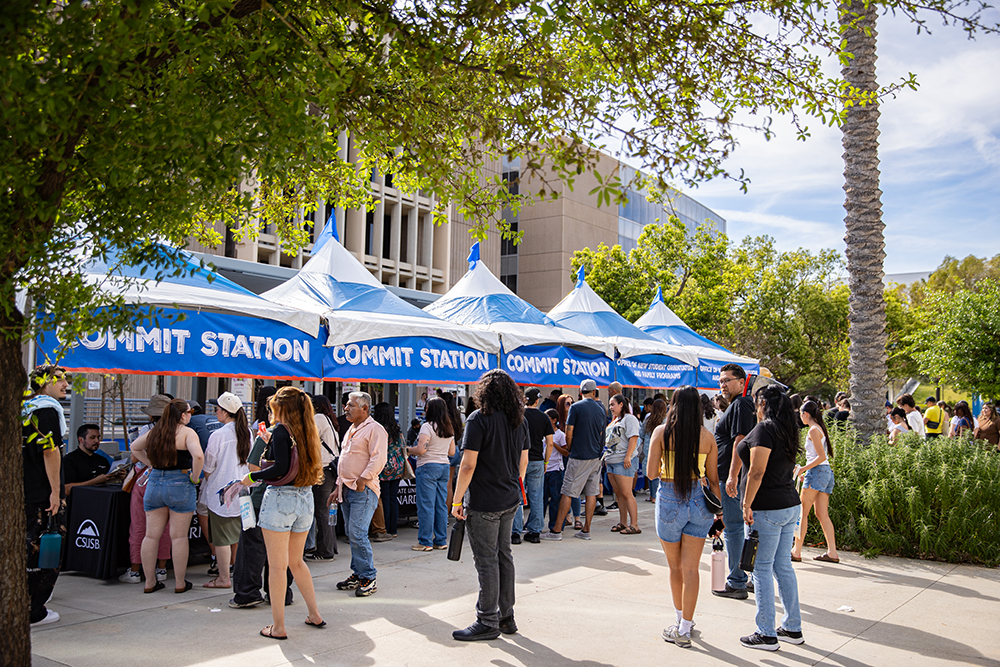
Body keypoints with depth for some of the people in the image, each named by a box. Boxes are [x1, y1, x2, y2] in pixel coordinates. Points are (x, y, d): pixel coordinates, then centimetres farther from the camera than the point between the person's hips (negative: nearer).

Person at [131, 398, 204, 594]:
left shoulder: (154, 431, 9)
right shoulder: (187, 432, -11)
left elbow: (135, 447, 25)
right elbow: (198, 456, -26)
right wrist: (194, 477, -12)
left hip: (154, 482, 6)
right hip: (179, 485, -6)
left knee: (151, 535, 10)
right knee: (179, 537, 3)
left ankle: (150, 582, 17)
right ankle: (180, 583, 10)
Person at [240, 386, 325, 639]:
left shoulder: (281, 430, -11)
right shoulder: (307, 431, 9)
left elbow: (282, 468, -21)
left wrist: (252, 477, -7)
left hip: (280, 498, -7)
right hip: (305, 499, 7)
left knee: (277, 566, 2)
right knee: (296, 561, 21)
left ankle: (278, 627, 8)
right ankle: (314, 615, 26)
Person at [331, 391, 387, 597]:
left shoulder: (374, 429, -9)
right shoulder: (351, 430, 20)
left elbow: (378, 459, -18)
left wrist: (362, 481, -20)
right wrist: (338, 487, 22)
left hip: (364, 491, -9)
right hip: (347, 489, 9)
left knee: (358, 534, -12)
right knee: (352, 533, 11)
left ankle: (368, 578, -4)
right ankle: (357, 574, 18)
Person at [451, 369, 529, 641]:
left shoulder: (479, 419, -15)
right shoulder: (520, 420, 6)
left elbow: (468, 465, -17)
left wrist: (457, 500, -11)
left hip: (483, 503, -7)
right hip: (510, 501, 7)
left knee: (487, 561, 0)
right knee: (504, 555, 16)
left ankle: (488, 623, 9)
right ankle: (506, 617, 25)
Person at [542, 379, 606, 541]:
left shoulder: (576, 407, -8)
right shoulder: (600, 408, 7)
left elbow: (569, 433, -9)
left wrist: (569, 448, 8)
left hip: (579, 457, -5)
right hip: (596, 456, 5)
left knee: (567, 493, -2)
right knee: (591, 493, 8)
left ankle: (557, 530, 0)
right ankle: (586, 530, 11)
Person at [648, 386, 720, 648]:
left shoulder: (661, 432, -7)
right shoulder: (707, 436, -1)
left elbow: (651, 472, -8)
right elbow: (713, 479, 1)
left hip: (669, 501, -1)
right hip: (698, 500, 1)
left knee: (675, 567, 16)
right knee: (690, 569, 5)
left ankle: (681, 619, 31)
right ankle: (685, 629, 6)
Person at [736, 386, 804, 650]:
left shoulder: (765, 429, -15)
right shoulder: (787, 430, 13)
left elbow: (757, 472, -20)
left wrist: (747, 505, -16)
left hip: (767, 509, -9)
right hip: (790, 505, 9)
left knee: (762, 569, -1)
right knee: (783, 566, 15)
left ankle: (767, 634, 4)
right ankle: (793, 627, 22)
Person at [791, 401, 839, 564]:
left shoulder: (813, 430, -10)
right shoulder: (820, 429, 18)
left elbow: (822, 457, -17)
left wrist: (803, 469, -14)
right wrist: (807, 472, 19)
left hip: (817, 471, -9)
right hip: (826, 473, 9)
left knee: (802, 512, -4)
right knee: (822, 514, 7)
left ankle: (797, 551, -2)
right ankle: (832, 552, 4)